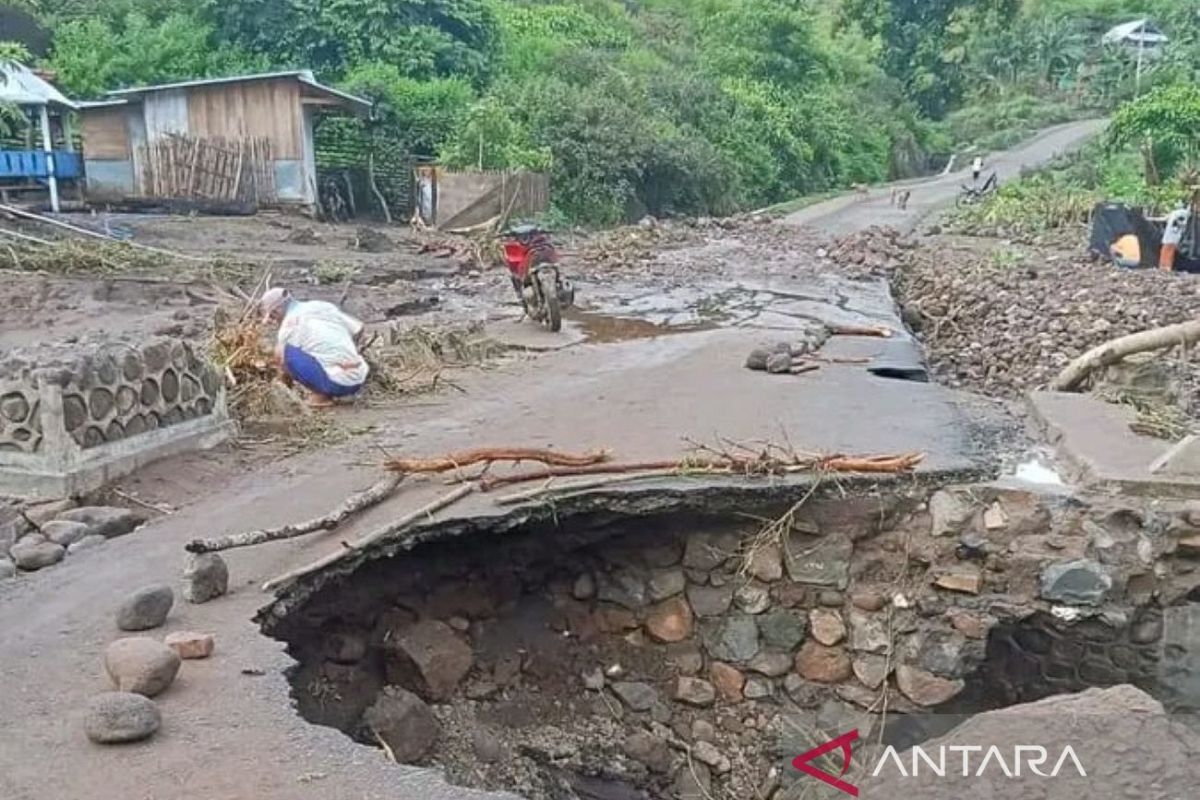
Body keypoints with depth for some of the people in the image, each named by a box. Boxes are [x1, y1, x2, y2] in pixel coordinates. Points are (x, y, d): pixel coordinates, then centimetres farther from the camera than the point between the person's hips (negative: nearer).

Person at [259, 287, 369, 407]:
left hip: (336, 383, -7)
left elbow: (281, 360, 4)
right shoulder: (322, 306, 12)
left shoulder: (290, 322, -3)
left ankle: (321, 396, 0)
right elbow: (358, 329, 18)